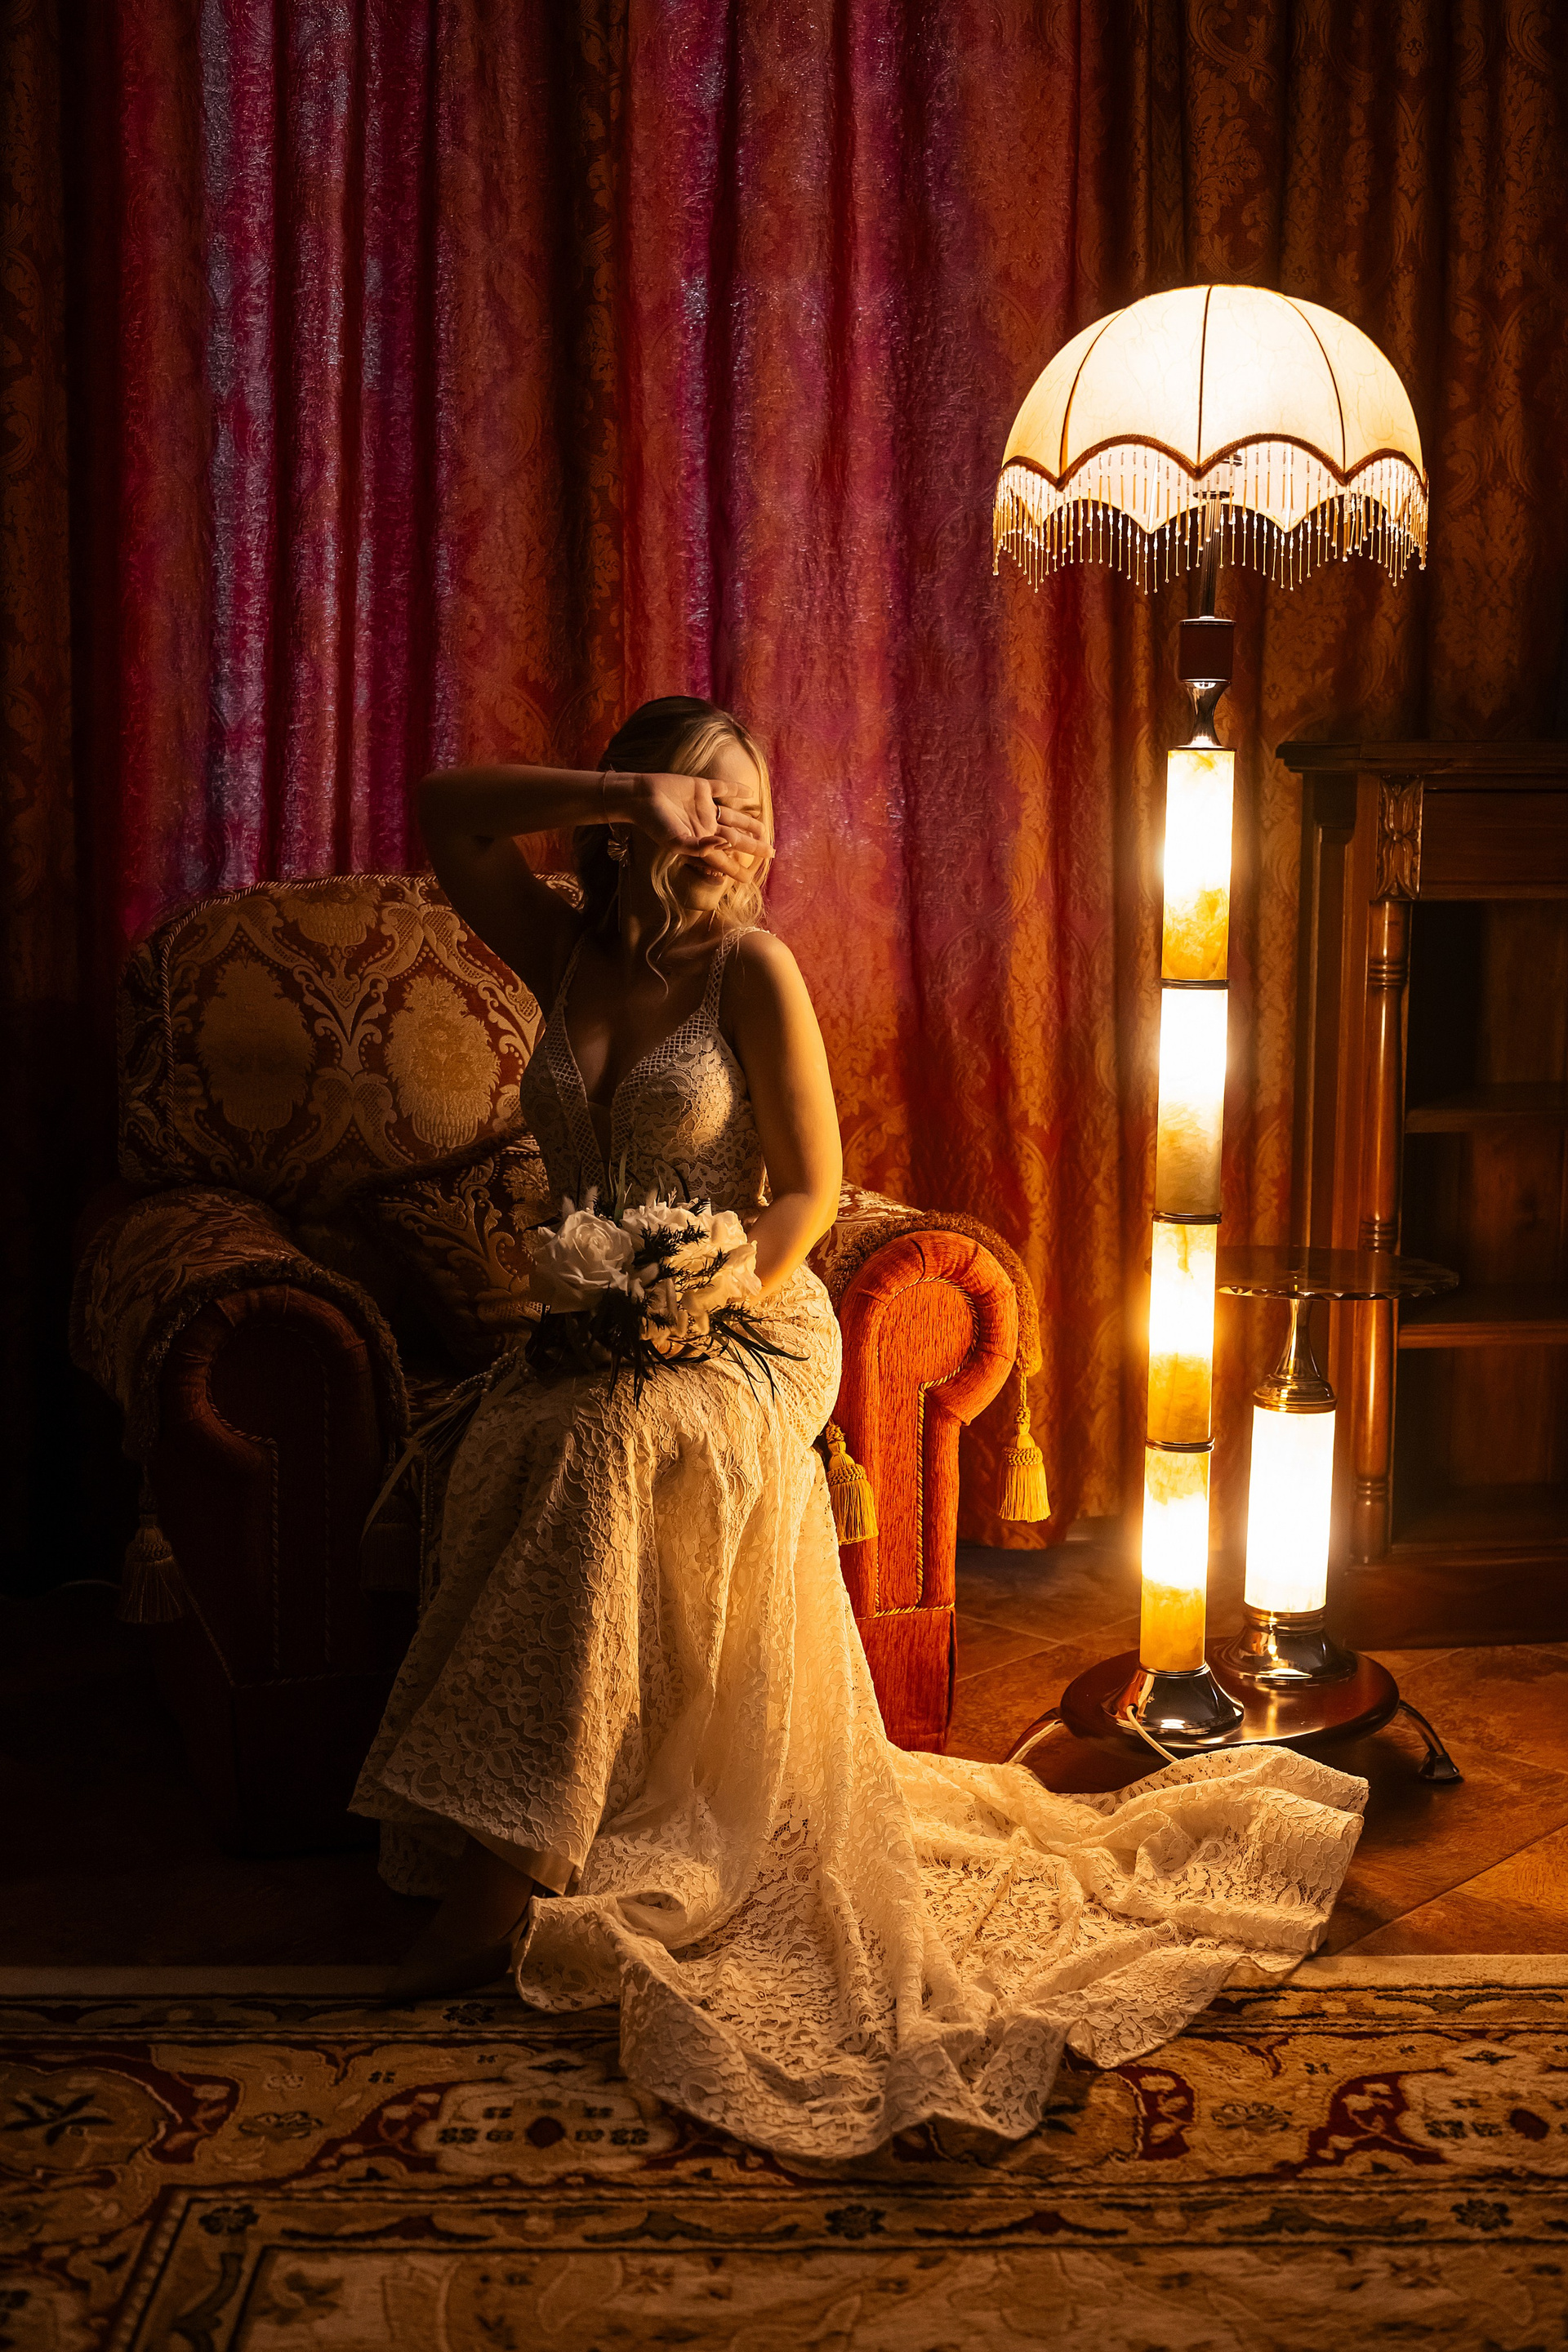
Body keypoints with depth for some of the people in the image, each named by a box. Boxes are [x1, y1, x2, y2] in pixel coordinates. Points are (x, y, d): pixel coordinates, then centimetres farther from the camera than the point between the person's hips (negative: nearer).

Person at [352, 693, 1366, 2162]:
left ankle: (502, 1874, -27)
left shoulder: (753, 969, -6)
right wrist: (627, 796, -12)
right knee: (510, 1446, -26)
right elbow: (443, 810, -1)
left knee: (594, 1447, -32)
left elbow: (810, 1188, -8)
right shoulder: (565, 955, 7)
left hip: (748, 1326, -4)